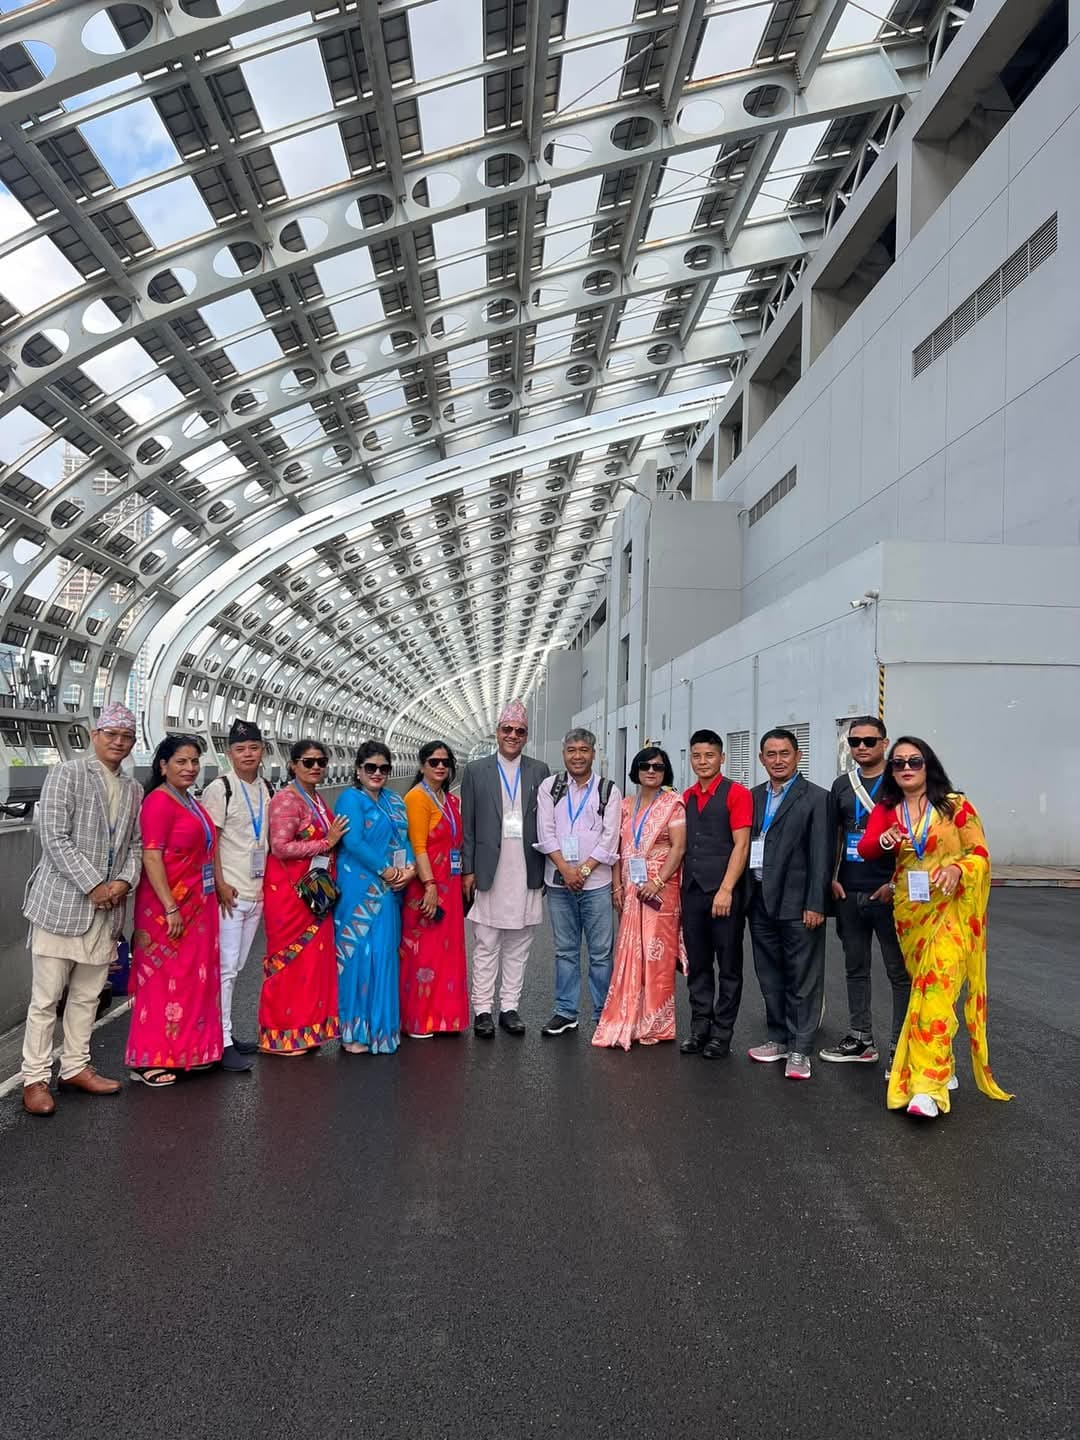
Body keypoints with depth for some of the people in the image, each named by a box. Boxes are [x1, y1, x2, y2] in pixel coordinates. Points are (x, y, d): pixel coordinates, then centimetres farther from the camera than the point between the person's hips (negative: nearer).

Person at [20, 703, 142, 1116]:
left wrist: (124, 881, -5)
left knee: (87, 995, 14)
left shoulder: (133, 791, 13)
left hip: (107, 909, 6)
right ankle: (35, 1078, 12)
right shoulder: (66, 774, -5)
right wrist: (93, 885, -15)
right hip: (60, 904, -6)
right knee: (46, 998, 1)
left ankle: (75, 1067, 27)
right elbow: (54, 838, -12)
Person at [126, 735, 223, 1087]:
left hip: (198, 905, 9)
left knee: (193, 978, 14)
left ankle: (186, 1051, 25)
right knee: (163, 980, -1)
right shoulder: (159, 801, -14)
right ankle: (149, 1060, 10)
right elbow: (151, 858, -19)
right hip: (166, 907, -9)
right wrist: (170, 907, -22)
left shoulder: (191, 801, 12)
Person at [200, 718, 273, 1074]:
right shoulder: (219, 789, -7)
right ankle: (222, 1041, 1)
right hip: (229, 891, -6)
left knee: (237, 966, 14)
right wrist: (220, 884, -15)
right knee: (225, 966, -6)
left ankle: (227, 1033, 23)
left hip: (257, 891, 6)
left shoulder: (268, 789, 11)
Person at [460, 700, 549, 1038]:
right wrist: (468, 870, -2)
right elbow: (467, 825, 3)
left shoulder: (539, 771, 8)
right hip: (489, 869, -2)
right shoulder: (476, 771, 4)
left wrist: (546, 869, 3)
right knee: (486, 946, 3)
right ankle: (483, 1010, 11)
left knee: (518, 946, 9)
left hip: (526, 872, 2)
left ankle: (509, 1008, 19)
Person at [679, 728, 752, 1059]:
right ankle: (699, 1028, 20)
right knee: (697, 964, 11)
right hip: (692, 891, 5)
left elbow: (741, 845, -10)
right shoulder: (686, 798, 13)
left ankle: (722, 1035, 13)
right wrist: (676, 890, 9)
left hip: (724, 893, -5)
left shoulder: (736, 793, -4)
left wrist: (726, 890, -16)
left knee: (728, 965, 5)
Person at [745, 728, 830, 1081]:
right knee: (770, 978, 14)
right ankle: (779, 1039, 27)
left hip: (797, 905, -5)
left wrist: (815, 904, -14)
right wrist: (746, 895, 3)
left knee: (802, 980, 2)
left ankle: (799, 1050, 10)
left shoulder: (816, 798, -5)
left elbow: (821, 855, -9)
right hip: (760, 903, 6)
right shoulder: (753, 797, 12)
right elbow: (745, 846, 10)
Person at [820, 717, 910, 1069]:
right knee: (856, 968, 12)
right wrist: (831, 878, 7)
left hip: (887, 893, -5)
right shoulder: (842, 784, 11)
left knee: (900, 971, 1)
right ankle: (860, 1040, 22)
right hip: (849, 893, 5)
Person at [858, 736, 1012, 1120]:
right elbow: (864, 849, -6)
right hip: (909, 909, 4)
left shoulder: (955, 804, -4)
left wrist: (956, 868, -24)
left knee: (937, 987, -15)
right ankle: (942, 1068, 27)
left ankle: (927, 1086, -17)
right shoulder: (886, 809, 5)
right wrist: (883, 841, -28)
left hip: (951, 906, -4)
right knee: (923, 986, 12)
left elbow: (981, 852, -4)